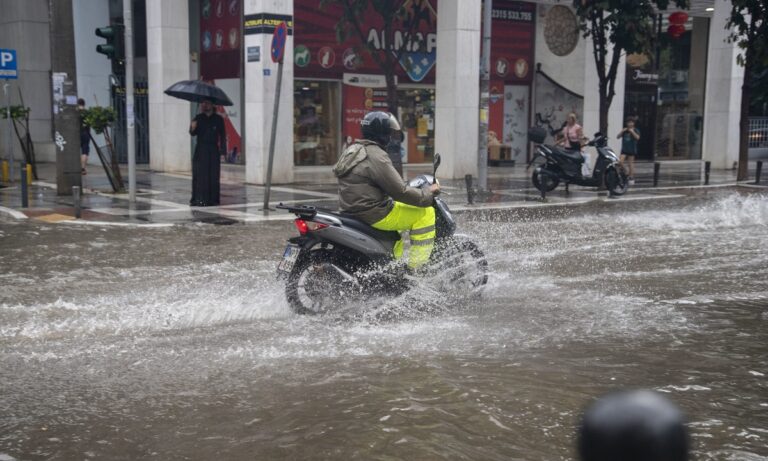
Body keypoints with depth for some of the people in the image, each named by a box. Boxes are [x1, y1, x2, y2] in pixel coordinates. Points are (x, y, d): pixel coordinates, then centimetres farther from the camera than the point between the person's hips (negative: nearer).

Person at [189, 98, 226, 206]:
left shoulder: (218, 119, 2)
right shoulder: (198, 118, 7)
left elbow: (222, 135, 2)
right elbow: (193, 133, 5)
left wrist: (222, 150, -4)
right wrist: (193, 128, -18)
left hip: (213, 150, -1)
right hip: (200, 150, 2)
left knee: (213, 176, -2)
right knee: (199, 175, -2)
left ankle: (212, 199, 3)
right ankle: (199, 198, 1)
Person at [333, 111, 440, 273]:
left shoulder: (353, 150, 14)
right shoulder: (376, 156, -17)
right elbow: (399, 191, -19)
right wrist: (428, 193, -6)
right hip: (374, 214, -10)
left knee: (398, 208, 35)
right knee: (426, 213, -6)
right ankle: (417, 266, -5)